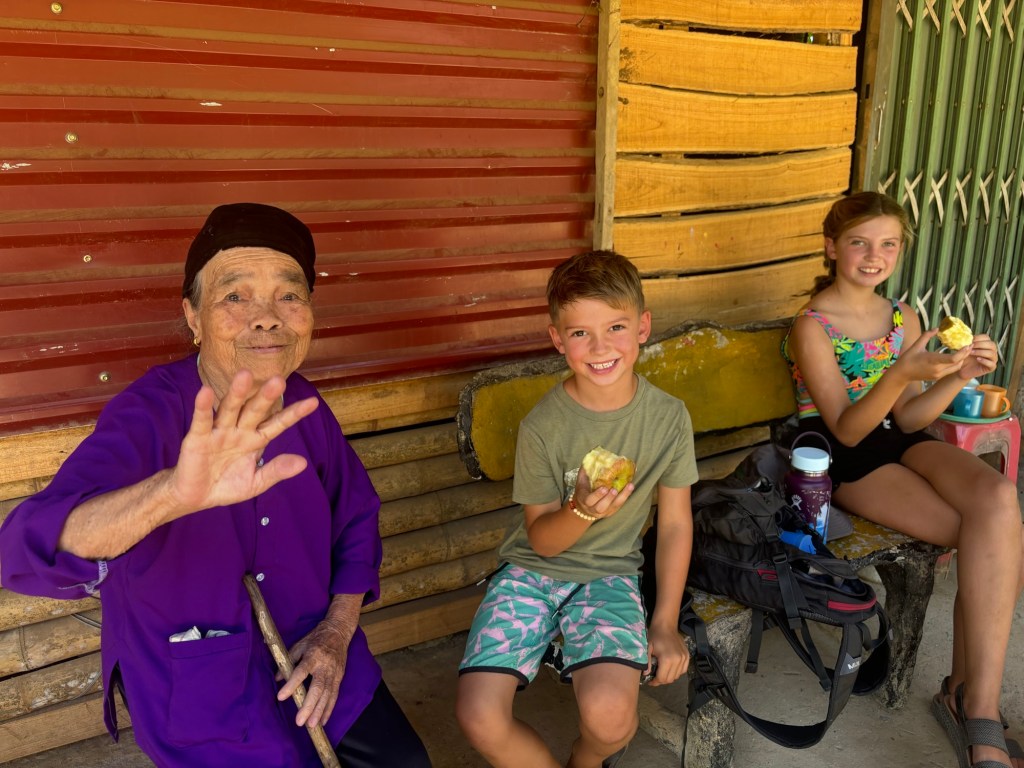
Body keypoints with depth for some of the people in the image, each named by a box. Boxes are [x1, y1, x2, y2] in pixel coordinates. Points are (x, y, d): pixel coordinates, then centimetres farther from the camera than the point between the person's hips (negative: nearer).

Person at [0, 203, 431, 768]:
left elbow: (358, 517, 5)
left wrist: (339, 630, -8)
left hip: (313, 662, 5)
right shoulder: (146, 419, -25)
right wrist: (172, 493, -60)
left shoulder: (304, 407, -8)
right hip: (201, 695, -4)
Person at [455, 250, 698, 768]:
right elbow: (541, 538, -5)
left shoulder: (668, 417, -7)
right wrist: (581, 512, -28)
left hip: (609, 573, 1)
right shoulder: (542, 426, -12)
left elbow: (675, 523, 2)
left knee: (609, 713, -26)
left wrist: (665, 624, 0)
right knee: (479, 716, -21)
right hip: (533, 568, 0)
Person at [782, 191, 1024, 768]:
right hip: (842, 459, -5)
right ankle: (976, 699, -7)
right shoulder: (812, 326, -9)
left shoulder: (904, 318, 9)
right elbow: (846, 430, -15)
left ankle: (974, 701, -20)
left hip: (898, 441, 5)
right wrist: (901, 373, -31)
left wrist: (958, 379, -14)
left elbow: (908, 420, 5)